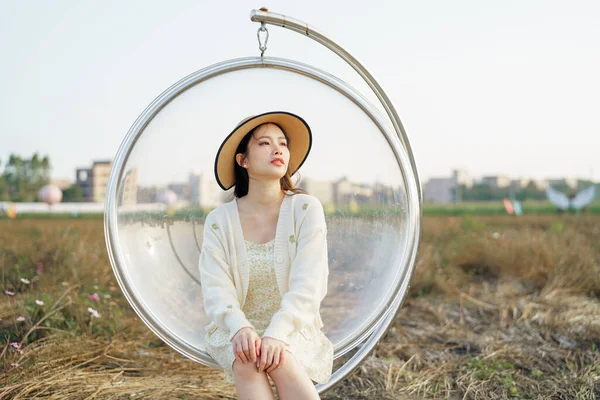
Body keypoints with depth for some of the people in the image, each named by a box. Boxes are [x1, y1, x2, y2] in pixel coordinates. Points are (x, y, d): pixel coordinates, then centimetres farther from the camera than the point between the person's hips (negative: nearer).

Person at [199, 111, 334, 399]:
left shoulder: (305, 208, -6)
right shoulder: (219, 220, -1)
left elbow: (307, 285, -15)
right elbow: (216, 288, -10)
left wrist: (277, 334, -30)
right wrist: (240, 329, -30)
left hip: (292, 328, -1)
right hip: (236, 331, 1)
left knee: (279, 359, -34)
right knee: (246, 358, -33)